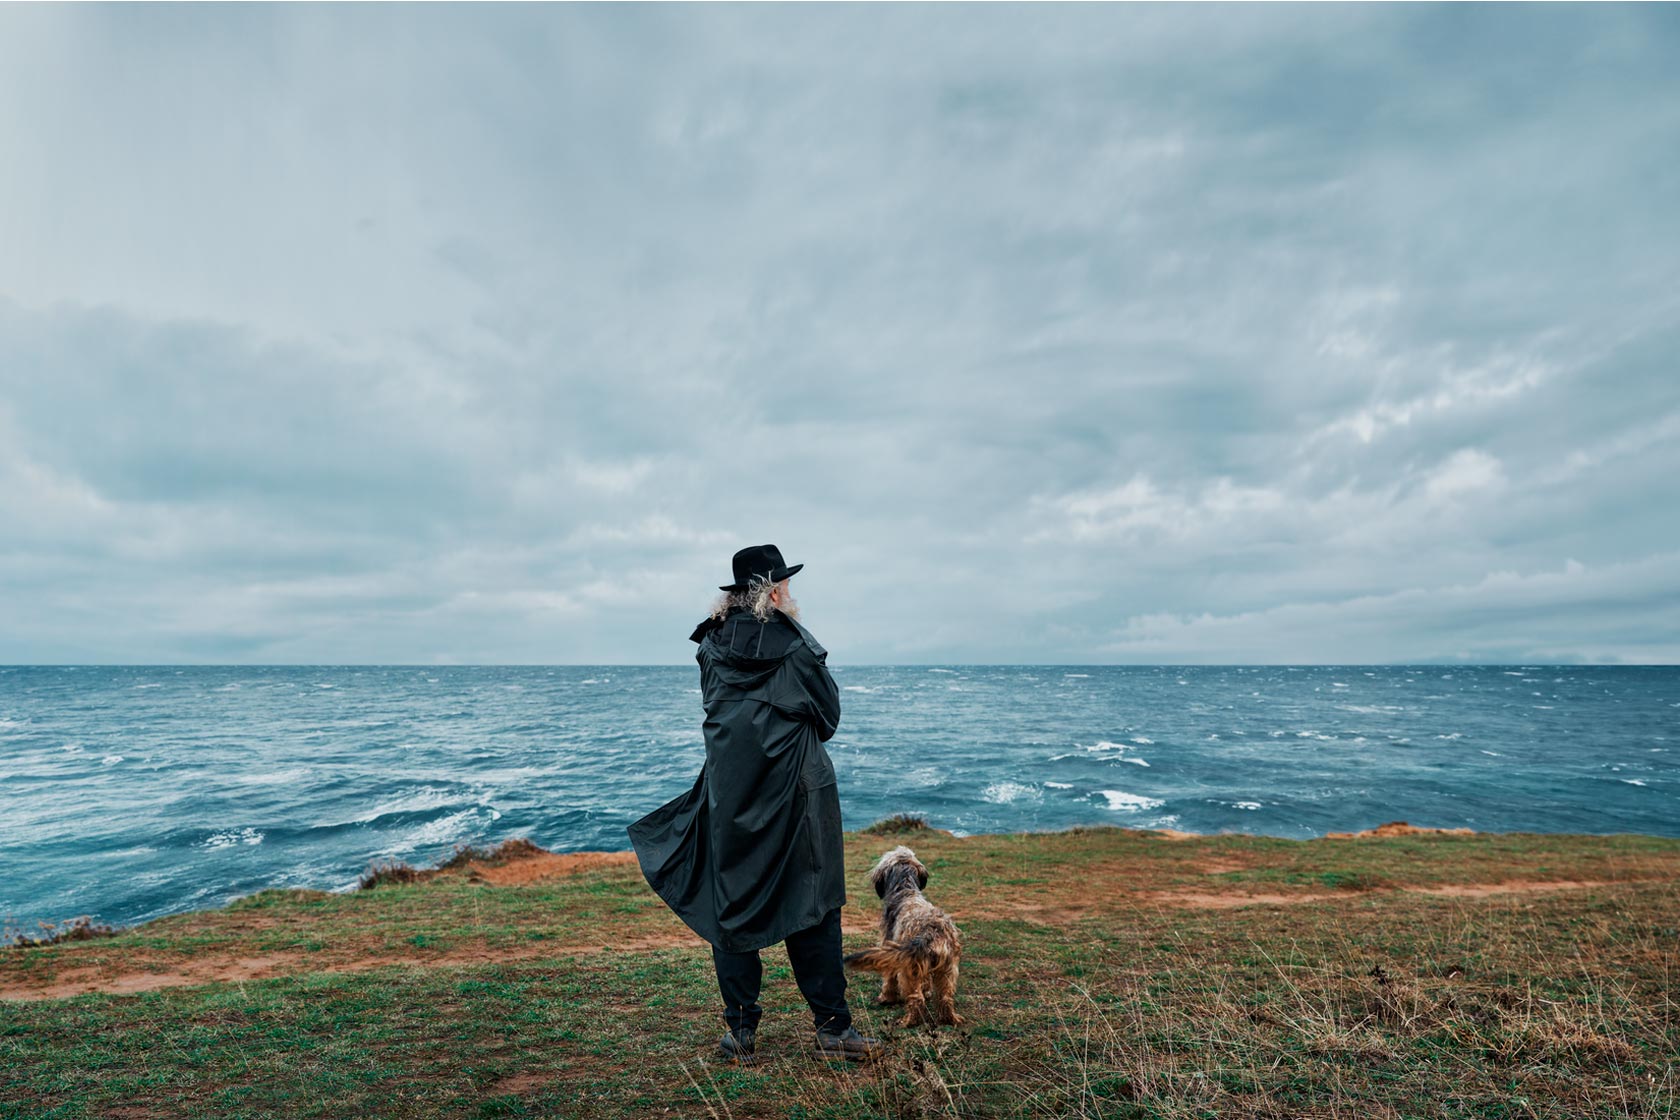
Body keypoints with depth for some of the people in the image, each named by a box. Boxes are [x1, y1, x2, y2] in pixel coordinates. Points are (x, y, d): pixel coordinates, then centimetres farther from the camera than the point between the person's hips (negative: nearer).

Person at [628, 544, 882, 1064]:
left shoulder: (712, 647, 3)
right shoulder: (796, 647, -9)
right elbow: (829, 716, 0)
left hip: (728, 796, 4)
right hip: (795, 794, -3)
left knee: (731, 906, 12)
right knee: (811, 909, 8)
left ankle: (741, 1032, 19)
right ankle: (831, 1027, 17)